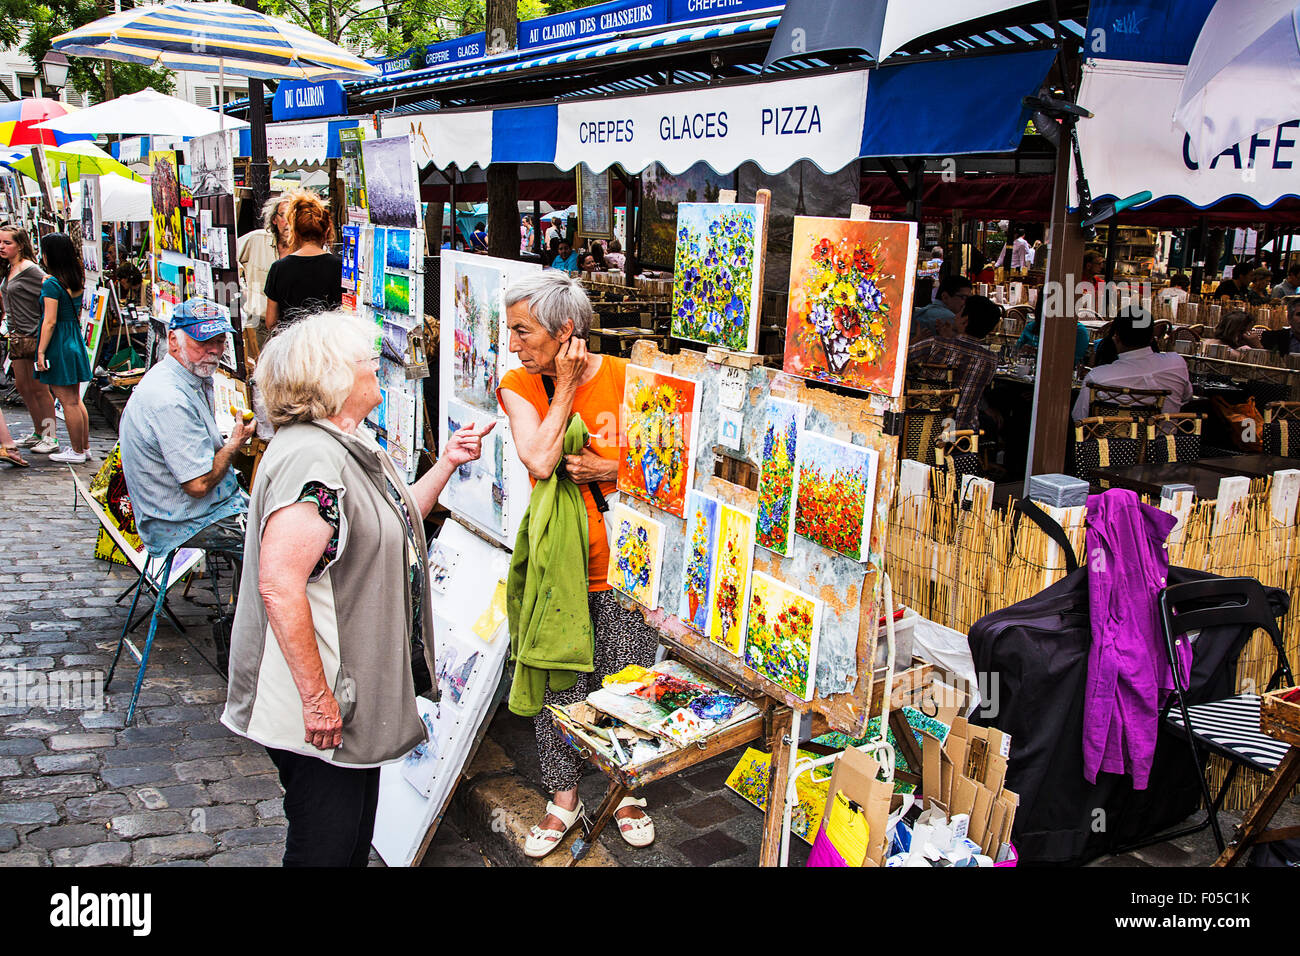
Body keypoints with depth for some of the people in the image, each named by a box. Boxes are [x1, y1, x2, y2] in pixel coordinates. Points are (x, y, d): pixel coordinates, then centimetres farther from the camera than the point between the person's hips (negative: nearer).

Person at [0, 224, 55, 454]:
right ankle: (38, 432, 22)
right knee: (22, 387, 12)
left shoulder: (29, 269, -13)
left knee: (38, 389, -4)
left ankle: (51, 437, 5)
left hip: (34, 336, -9)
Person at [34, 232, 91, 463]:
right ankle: (85, 447, 20)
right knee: (75, 399, 15)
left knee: (68, 401, -1)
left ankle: (77, 451, 6)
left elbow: (50, 322, -19)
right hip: (75, 340, 8)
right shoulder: (76, 281, 7)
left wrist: (41, 351, -16)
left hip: (58, 344, -8)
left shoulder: (51, 283, -16)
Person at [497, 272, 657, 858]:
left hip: (623, 561, -1)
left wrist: (608, 469, -16)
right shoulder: (519, 387, -4)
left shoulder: (624, 379, -9)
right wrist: (564, 387, -16)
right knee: (559, 683, 11)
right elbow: (539, 462, -21)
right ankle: (564, 797, 31)